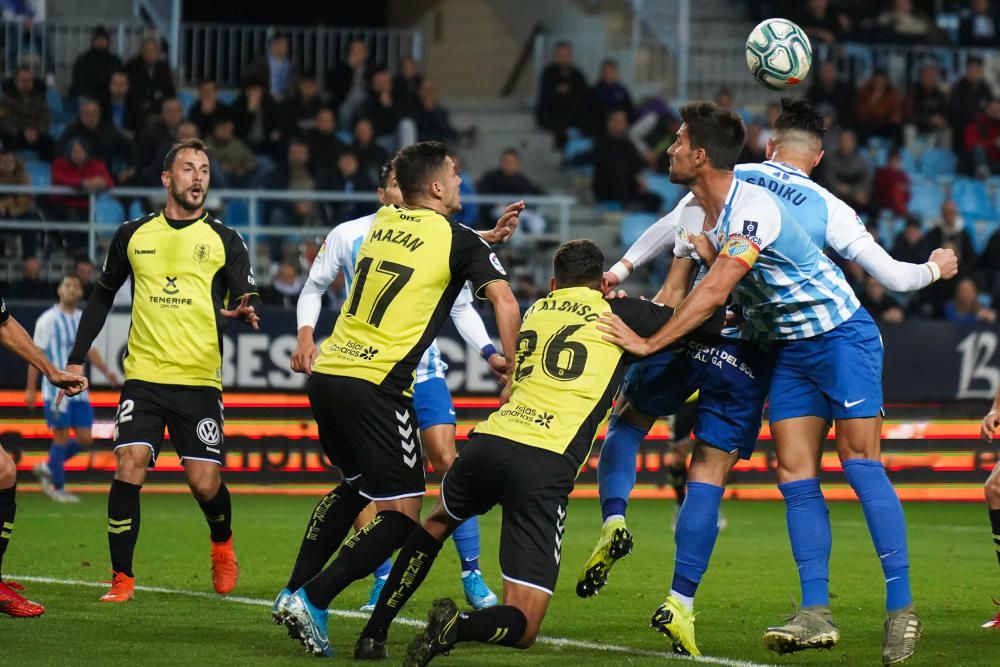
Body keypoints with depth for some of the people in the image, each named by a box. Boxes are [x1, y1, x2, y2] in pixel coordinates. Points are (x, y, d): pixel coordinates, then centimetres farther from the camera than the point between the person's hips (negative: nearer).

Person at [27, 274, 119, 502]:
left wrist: (106, 371, 3)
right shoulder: (48, 320, -7)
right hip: (56, 389, -6)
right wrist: (31, 389, -8)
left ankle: (48, 468, 22)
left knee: (85, 439, 3)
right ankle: (57, 488, 7)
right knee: (62, 436, -5)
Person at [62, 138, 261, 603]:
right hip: (144, 375, 1)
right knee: (129, 466, -16)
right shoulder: (133, 235, 9)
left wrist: (244, 310, -24)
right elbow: (103, 295, 19)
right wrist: (77, 358, 15)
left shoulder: (224, 240, 6)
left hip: (200, 380, -1)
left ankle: (222, 546, 30)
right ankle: (122, 578, -5)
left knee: (205, 483, -4)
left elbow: (248, 299, 1)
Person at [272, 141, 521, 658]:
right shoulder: (458, 240, -3)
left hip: (328, 373, 7)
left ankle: (296, 590, 21)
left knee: (356, 483, 28)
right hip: (376, 387, -7)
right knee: (403, 512, -2)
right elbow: (504, 300, -11)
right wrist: (511, 362, 1)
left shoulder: (383, 222, 15)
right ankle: (312, 601, -13)